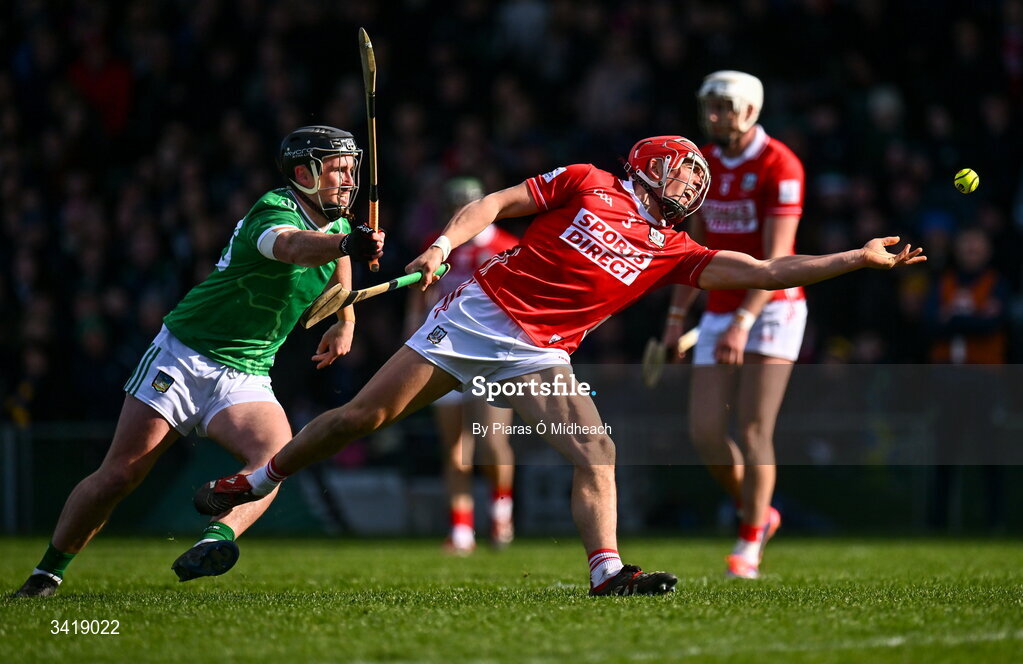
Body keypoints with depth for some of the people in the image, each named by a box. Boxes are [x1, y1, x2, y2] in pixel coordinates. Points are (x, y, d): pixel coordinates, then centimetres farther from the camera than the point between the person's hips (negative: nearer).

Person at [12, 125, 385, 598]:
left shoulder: (337, 220, 6)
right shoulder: (275, 212, -20)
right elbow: (294, 246, -47)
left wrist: (345, 320, 30)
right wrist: (347, 243, -66)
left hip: (245, 378, 6)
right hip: (183, 357, -6)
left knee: (277, 452, -27)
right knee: (118, 476, -6)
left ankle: (214, 542, -46)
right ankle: (47, 573, 12)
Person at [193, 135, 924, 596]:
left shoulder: (673, 252, 7)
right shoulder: (585, 185, 1)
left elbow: (766, 272, 2)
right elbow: (496, 202, 1)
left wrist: (860, 259, -3)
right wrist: (445, 243, -15)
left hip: (537, 356, 3)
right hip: (477, 314, -3)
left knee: (596, 452, -17)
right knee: (364, 416, -4)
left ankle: (607, 568, -23)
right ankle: (254, 483, 12)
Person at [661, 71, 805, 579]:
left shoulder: (779, 166, -15)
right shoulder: (706, 164, 7)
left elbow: (776, 256, -20)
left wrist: (743, 322, -28)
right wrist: (677, 315, 14)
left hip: (771, 307, -6)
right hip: (720, 314, 6)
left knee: (752, 429, -11)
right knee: (705, 431, -3)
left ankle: (748, 544, 1)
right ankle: (758, 514, 20)